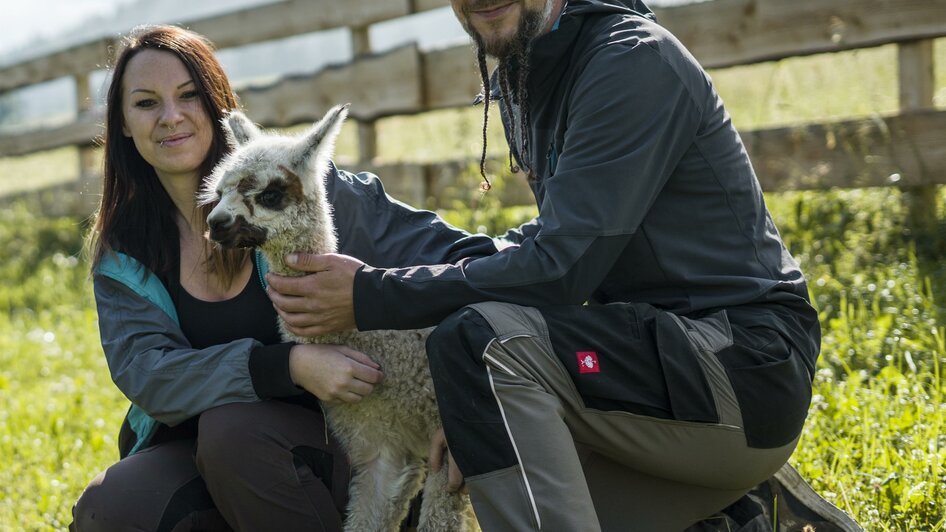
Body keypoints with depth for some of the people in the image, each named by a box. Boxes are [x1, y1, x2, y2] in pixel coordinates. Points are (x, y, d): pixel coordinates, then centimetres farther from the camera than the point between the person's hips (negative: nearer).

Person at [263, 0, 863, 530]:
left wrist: (374, 295, -20)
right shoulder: (520, 82, 11)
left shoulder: (634, 60, -16)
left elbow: (561, 266, -23)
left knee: (478, 341, -29)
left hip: (745, 365, -9)